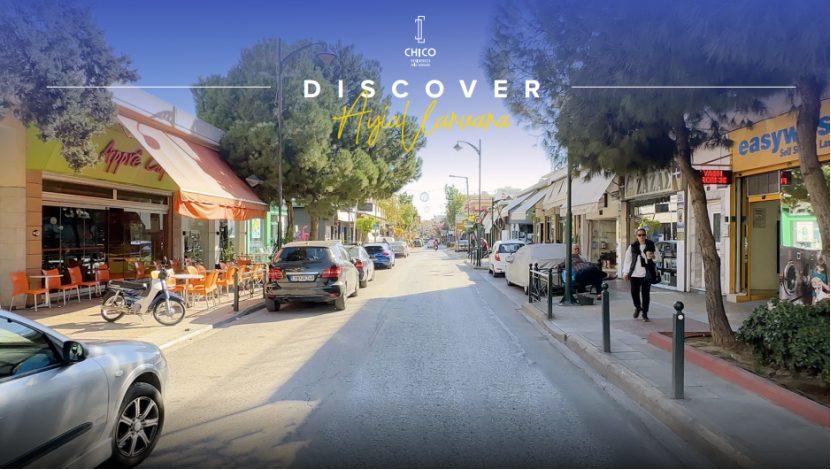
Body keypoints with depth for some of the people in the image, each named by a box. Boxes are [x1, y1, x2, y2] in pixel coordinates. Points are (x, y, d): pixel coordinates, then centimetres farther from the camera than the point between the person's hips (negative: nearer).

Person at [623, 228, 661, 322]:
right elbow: (627, 260, 5)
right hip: (634, 274, 0)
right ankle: (637, 307, 27)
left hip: (646, 274, 0)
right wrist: (626, 273, 1)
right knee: (634, 292, -1)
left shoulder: (651, 246, 3)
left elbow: (659, 258, 5)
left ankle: (645, 313, 15)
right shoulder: (632, 247, 2)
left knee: (645, 294, 3)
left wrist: (653, 257, -18)